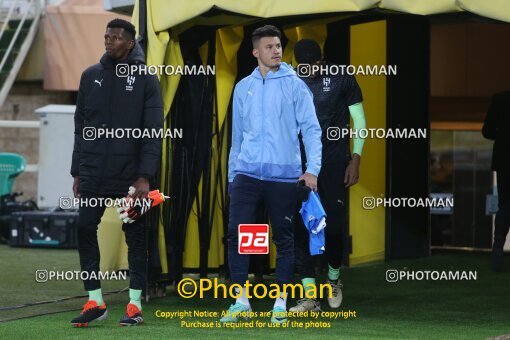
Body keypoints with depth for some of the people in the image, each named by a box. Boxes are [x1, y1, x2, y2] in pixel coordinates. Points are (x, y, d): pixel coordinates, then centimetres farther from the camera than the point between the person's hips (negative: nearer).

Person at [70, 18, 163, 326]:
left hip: (130, 174, -3)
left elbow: (153, 132, -6)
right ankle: (95, 301, 9)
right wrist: (78, 171, 8)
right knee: (85, 230, 0)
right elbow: (81, 126, 13)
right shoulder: (91, 76, 10)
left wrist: (145, 176, -13)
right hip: (93, 174, 4)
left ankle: (135, 304, 10)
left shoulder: (146, 80, -2)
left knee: (135, 236, 3)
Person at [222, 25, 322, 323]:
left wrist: (313, 168, -14)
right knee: (237, 233, -6)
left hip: (284, 175, -2)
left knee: (285, 238, 5)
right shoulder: (243, 88, 10)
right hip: (247, 173, 2)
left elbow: (311, 128, -4)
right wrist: (232, 173, 16)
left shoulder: (295, 85, -1)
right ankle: (242, 299, 3)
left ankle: (281, 302, 14)